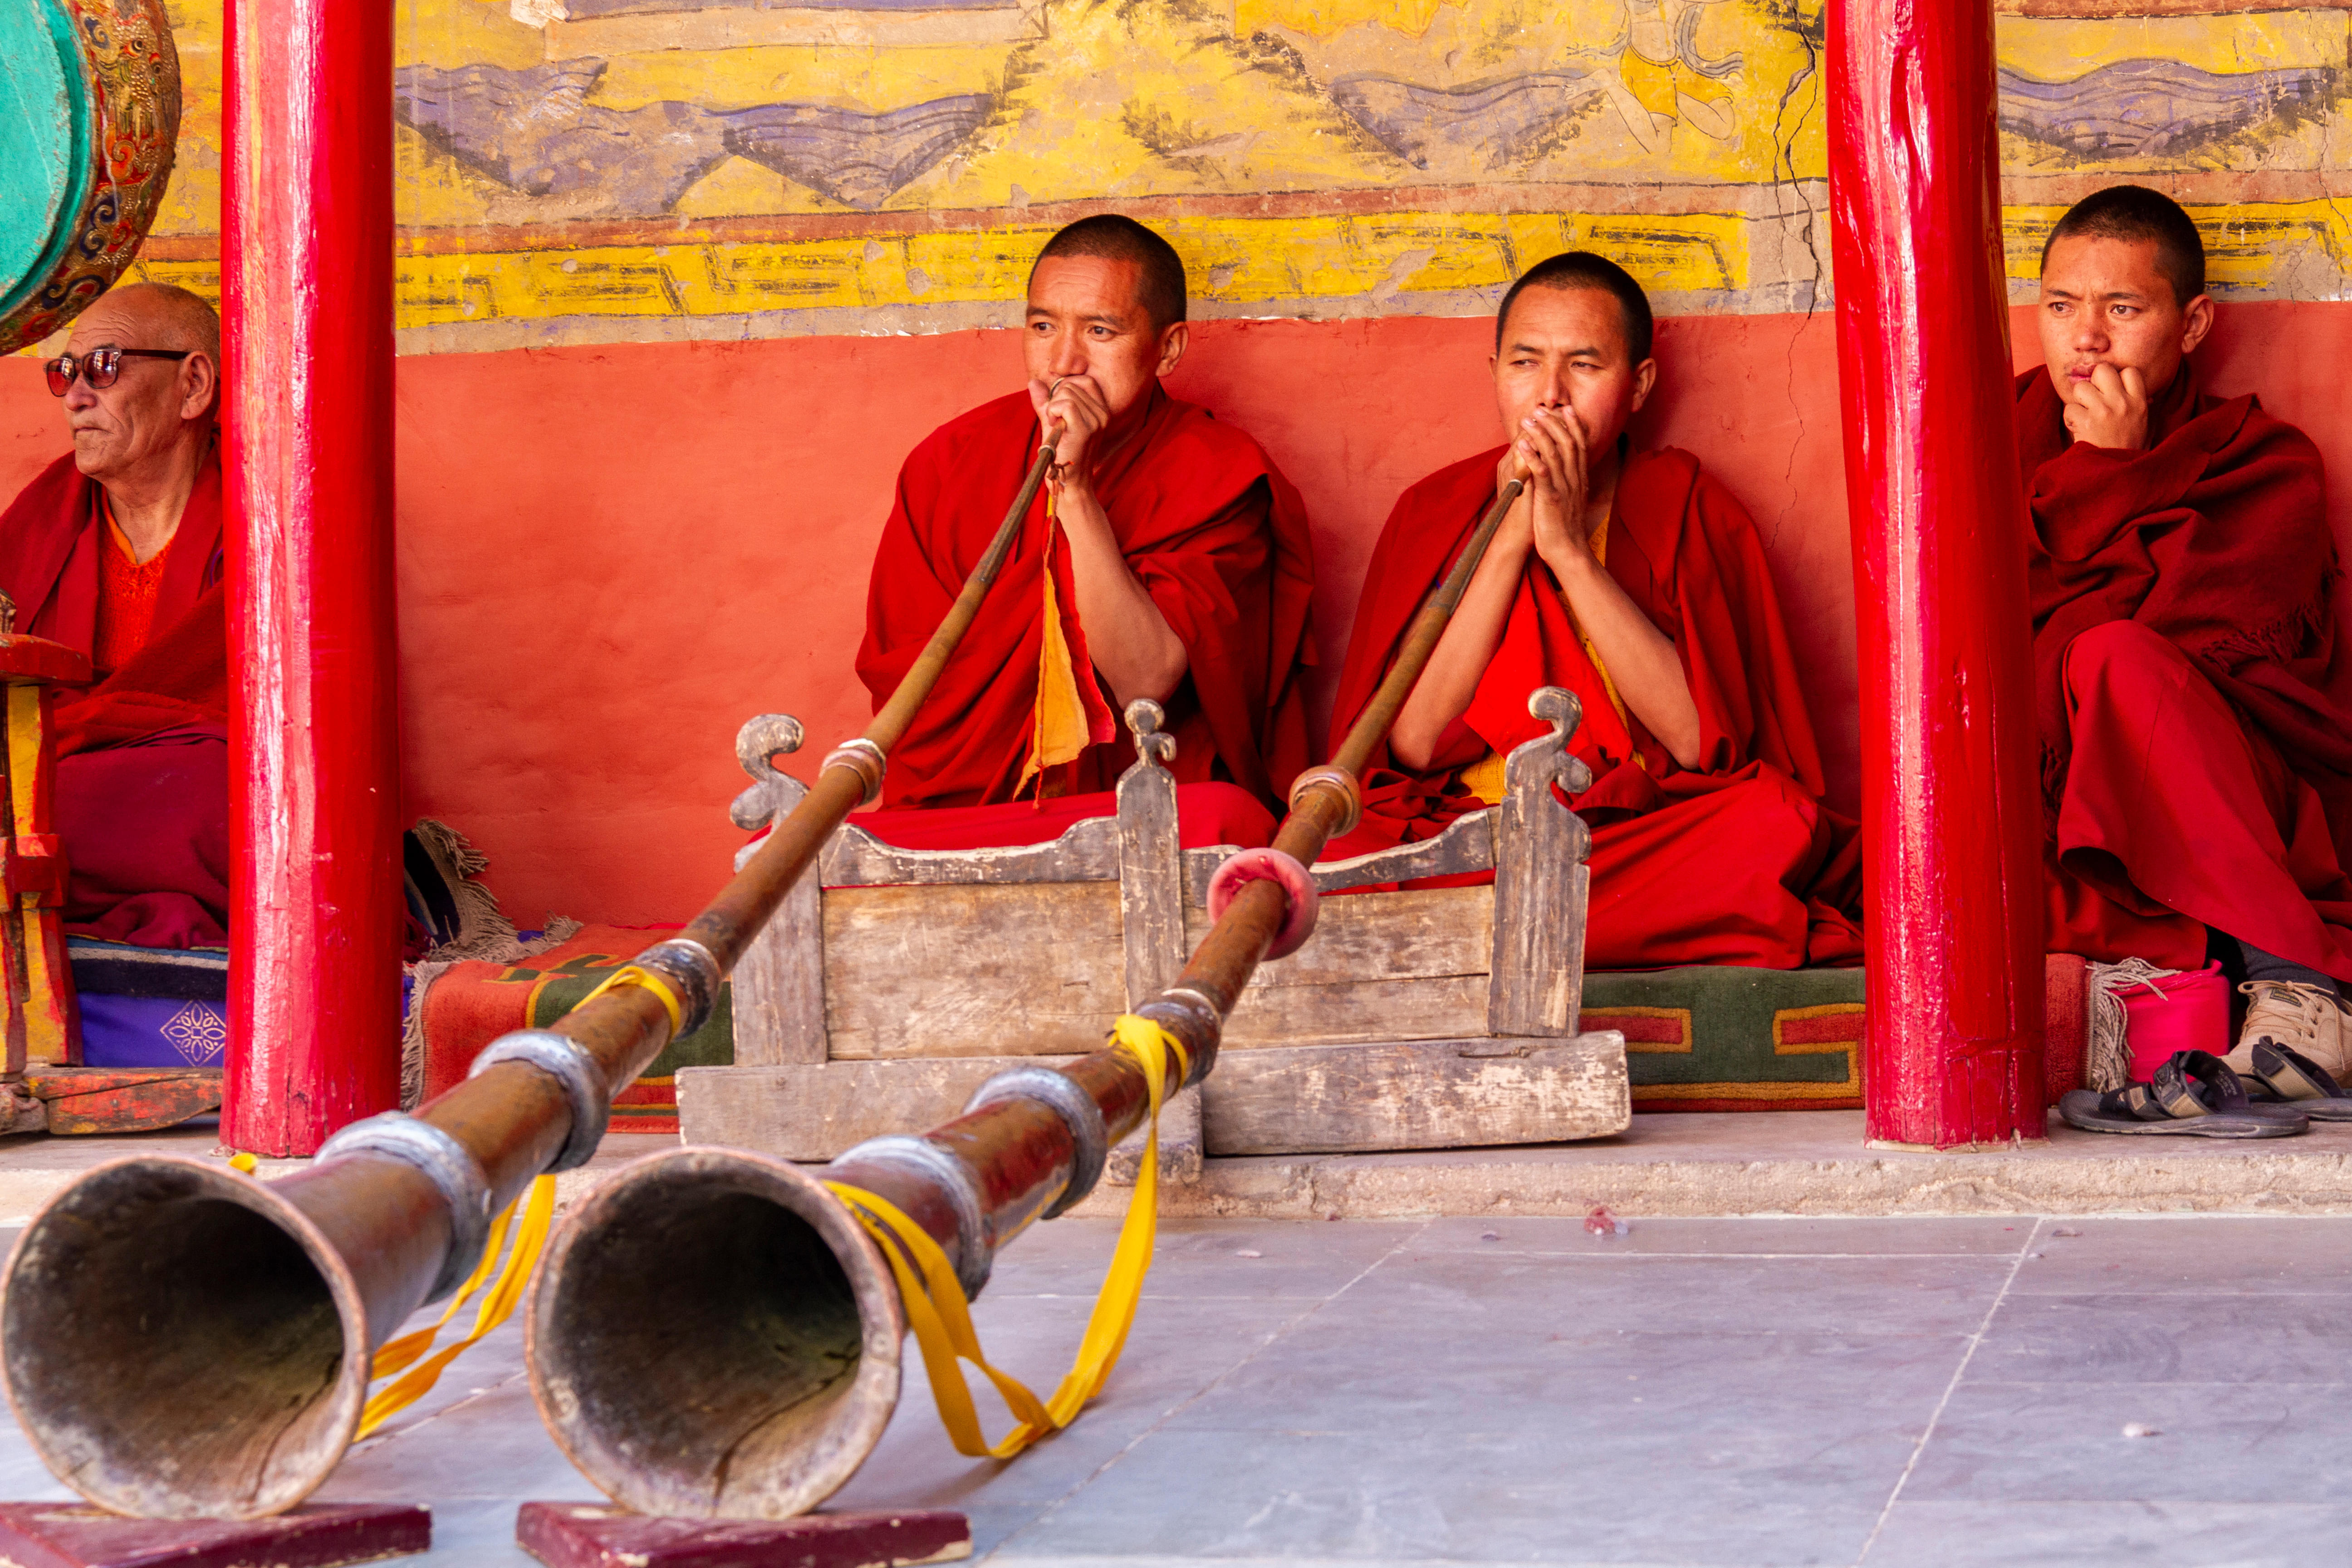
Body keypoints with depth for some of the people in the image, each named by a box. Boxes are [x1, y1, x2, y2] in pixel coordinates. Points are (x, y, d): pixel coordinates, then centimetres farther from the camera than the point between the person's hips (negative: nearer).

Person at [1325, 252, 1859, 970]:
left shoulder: (1691, 508, 7)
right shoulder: (1434, 511, 10)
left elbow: (1699, 740, -9)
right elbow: (1411, 744, -4)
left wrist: (1570, 551, -12)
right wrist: (1510, 539, -7)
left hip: (1649, 831, -1)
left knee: (1774, 823, -32)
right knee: (1326, 861, -30)